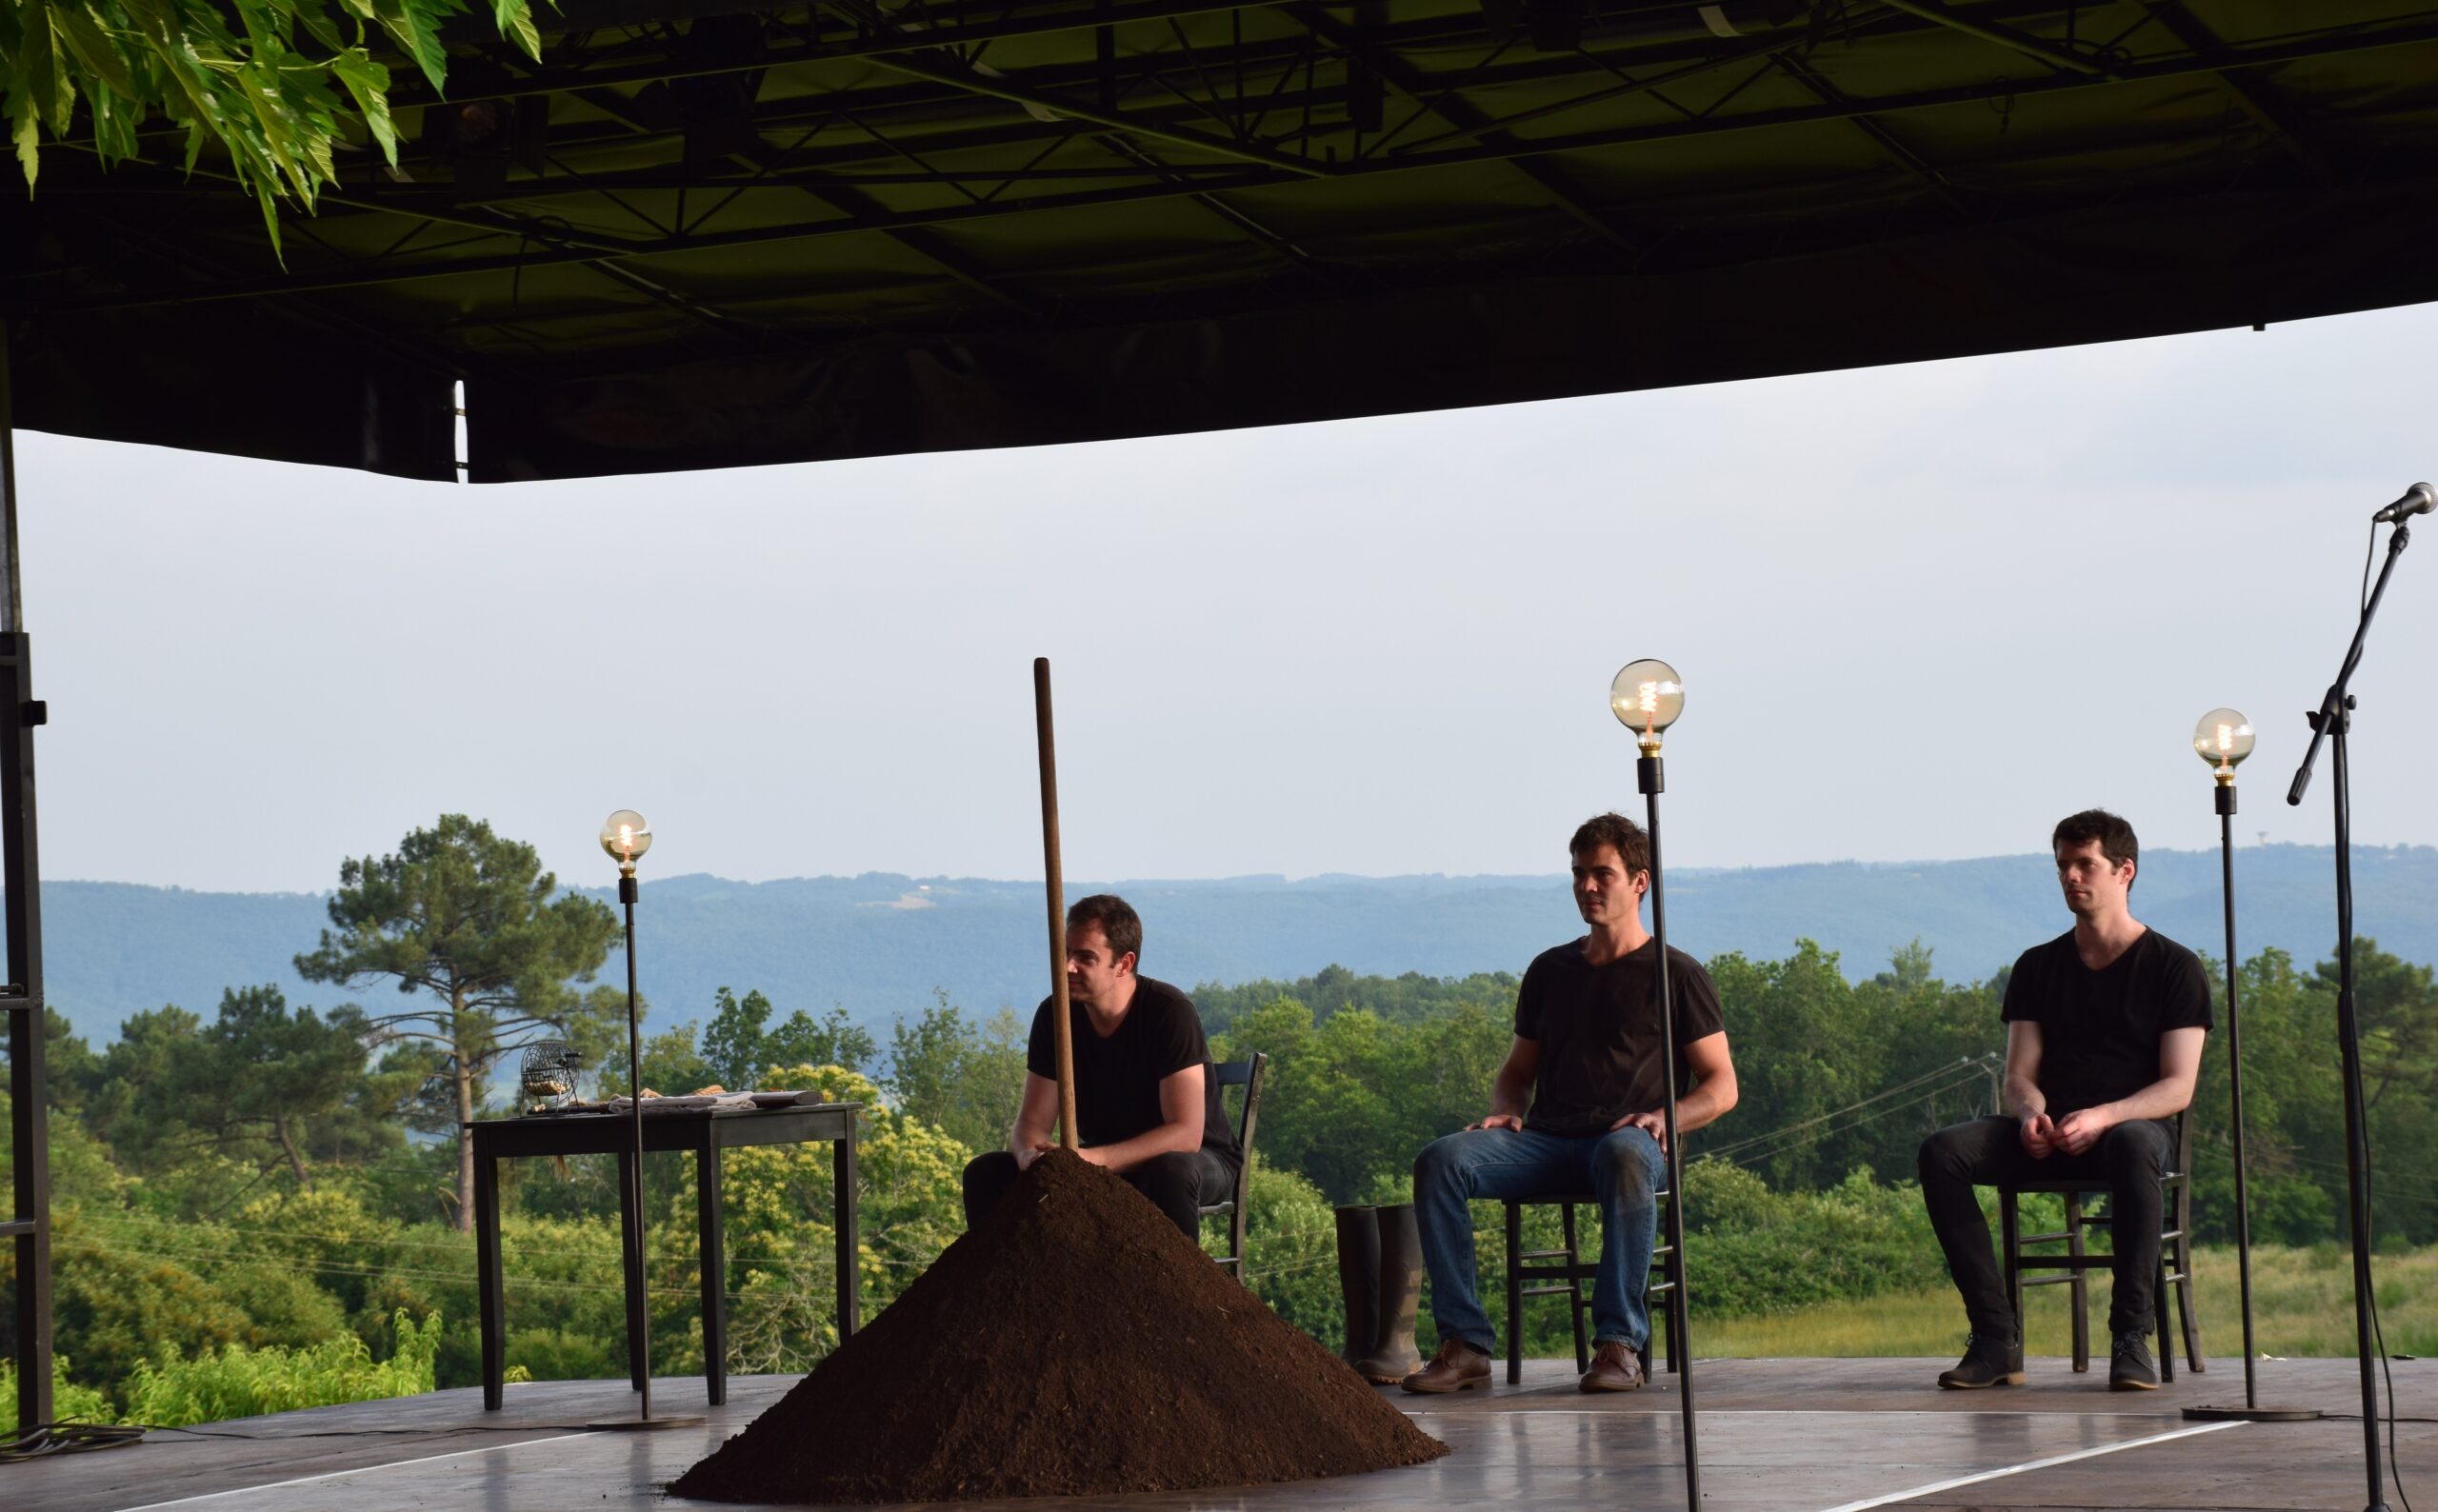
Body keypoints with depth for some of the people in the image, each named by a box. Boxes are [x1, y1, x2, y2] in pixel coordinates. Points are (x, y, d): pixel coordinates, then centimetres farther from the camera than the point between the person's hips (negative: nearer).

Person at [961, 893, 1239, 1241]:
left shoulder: (1170, 1012, -22)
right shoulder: (1055, 1016, -6)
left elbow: (1186, 1134, -28)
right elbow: (1031, 1123, -5)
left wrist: (1094, 1159, -39)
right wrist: (1030, 1155, -32)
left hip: (1201, 1161, -5)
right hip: (1102, 1165, 5)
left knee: (1170, 1172, -41)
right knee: (986, 1173, -14)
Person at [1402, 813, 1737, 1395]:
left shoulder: (1675, 974, 10)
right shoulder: (1550, 970, 23)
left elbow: (1721, 1086, 6)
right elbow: (1518, 1070, 30)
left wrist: (1666, 1117, -14)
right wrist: (1505, 1110, 5)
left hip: (1629, 1138, -4)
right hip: (1547, 1140, 4)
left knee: (1625, 1158, -42)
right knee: (1440, 1161, -24)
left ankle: (1620, 1344, -41)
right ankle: (1465, 1344, -29)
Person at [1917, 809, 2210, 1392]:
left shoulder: (2174, 967, 4)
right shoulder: (2038, 967, 17)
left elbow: (2177, 1087, -4)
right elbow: (2020, 1074, 9)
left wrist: (2103, 1117, -23)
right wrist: (2032, 1112, -16)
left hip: (2135, 1122, -4)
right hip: (2050, 1134, 4)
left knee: (2131, 1146, -42)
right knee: (1942, 1151, -25)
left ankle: (2131, 1337, -36)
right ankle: (1995, 1337, -29)